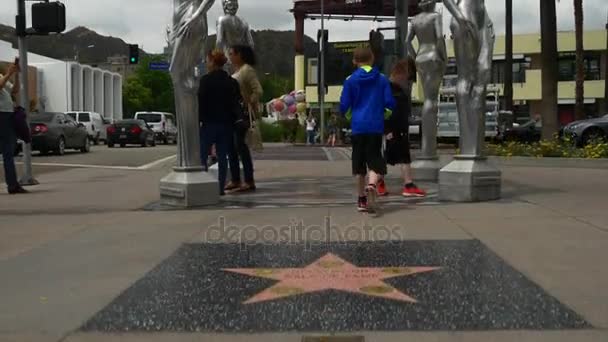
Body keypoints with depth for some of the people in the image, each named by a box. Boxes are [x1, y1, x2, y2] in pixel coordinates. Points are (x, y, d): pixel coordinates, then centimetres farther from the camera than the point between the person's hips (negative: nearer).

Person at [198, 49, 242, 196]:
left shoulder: (206, 80, -9)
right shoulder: (232, 82, 8)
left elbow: (201, 102, -11)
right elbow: (236, 103, 11)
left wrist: (198, 120, -6)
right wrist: (233, 120, 17)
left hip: (209, 123, -5)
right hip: (227, 124, 5)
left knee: (202, 156, 2)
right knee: (222, 156, 7)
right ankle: (221, 187, 7)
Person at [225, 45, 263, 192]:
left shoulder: (247, 70, -11)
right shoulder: (237, 71, 17)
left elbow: (258, 91, -21)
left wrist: (250, 105, -14)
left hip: (242, 113, -9)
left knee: (240, 145, -9)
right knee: (231, 146, 9)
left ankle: (249, 181, -4)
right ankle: (235, 180, 16)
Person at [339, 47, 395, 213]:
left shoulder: (350, 80, 0)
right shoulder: (382, 79, 3)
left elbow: (344, 106, 0)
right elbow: (390, 103, 1)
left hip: (358, 126, 0)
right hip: (376, 126, 0)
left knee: (359, 164, 10)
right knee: (375, 161, 0)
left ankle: (362, 199, 16)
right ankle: (371, 185, -30)